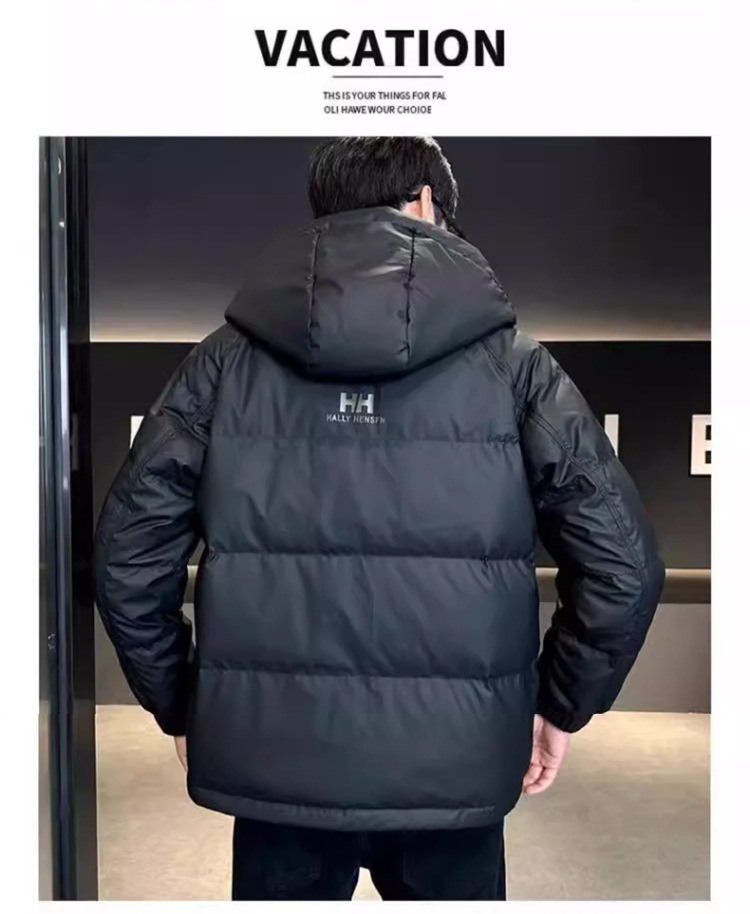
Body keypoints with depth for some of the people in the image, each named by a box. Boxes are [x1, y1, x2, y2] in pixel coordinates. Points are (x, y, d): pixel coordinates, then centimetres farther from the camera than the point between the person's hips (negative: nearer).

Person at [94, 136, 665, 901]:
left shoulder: (230, 357, -1)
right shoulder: (507, 360, -3)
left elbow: (127, 553, -2)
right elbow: (622, 563, -6)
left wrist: (181, 707, 11)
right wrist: (561, 706, 8)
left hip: (276, 759, 1)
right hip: (451, 765, 0)